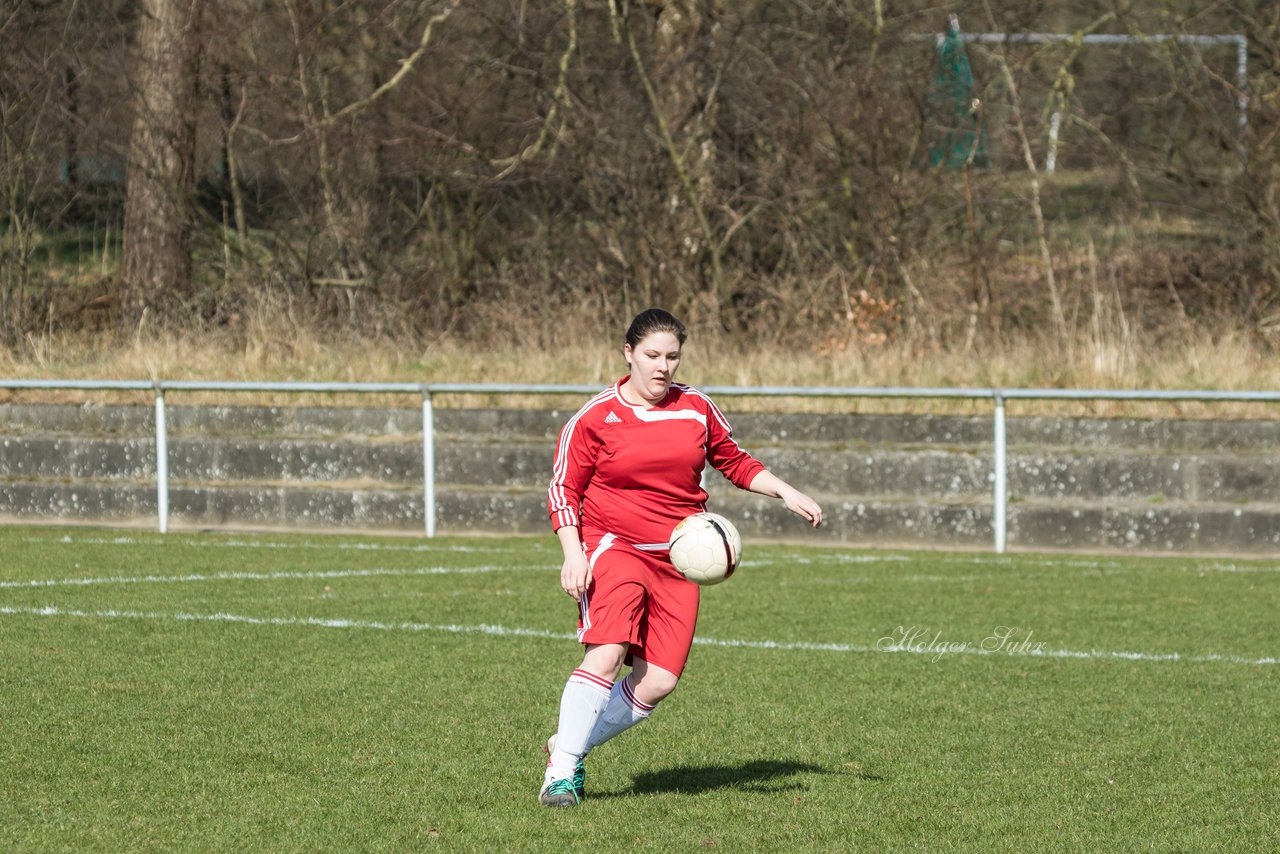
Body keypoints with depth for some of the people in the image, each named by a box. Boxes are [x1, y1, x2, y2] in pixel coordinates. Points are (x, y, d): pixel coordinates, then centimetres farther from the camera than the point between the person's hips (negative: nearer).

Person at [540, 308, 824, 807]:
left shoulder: (696, 408, 10)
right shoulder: (595, 418, -2)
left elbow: (733, 461, 26)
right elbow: (564, 490, 0)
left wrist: (786, 492, 15)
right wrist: (573, 555, -12)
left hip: (677, 559, 5)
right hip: (613, 546, -5)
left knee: (659, 681, -7)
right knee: (608, 649, -26)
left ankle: (570, 747, 11)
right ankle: (560, 772, -21)